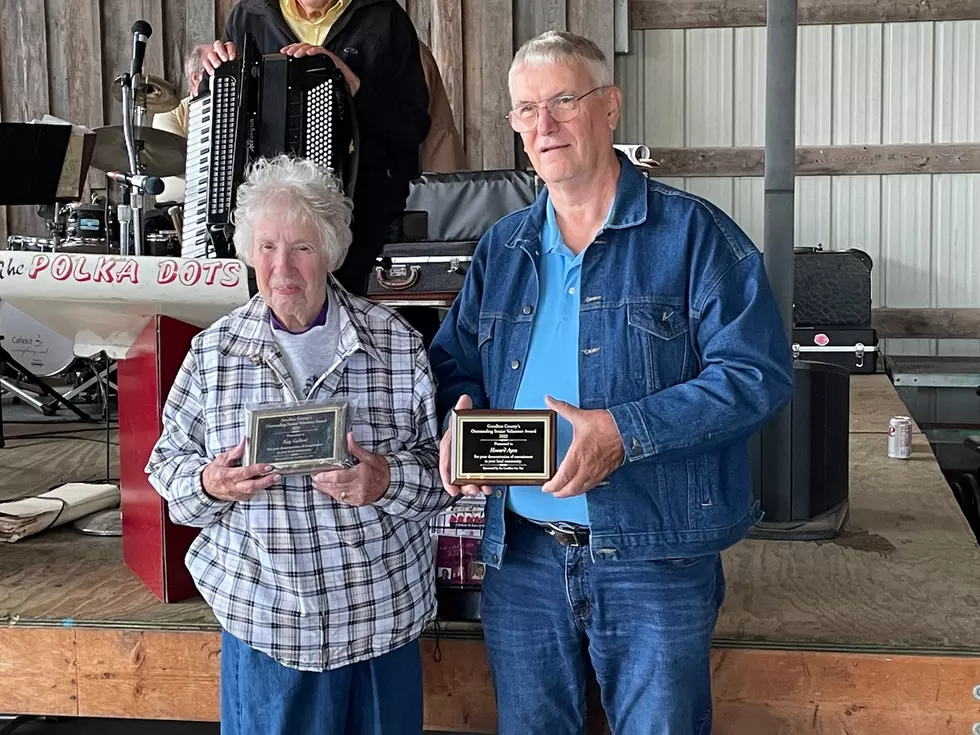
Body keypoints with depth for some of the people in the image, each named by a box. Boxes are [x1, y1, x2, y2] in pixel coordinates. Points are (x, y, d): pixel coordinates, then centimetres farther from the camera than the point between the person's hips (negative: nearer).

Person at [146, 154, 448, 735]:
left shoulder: (397, 344, -3)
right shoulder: (212, 353, 1)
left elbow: (442, 469, -1)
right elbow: (168, 464, 7)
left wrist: (386, 480, -20)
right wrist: (208, 484, -14)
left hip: (382, 616, 0)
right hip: (264, 620, 0)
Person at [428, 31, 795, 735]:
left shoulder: (693, 233, -6)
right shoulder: (502, 248, 10)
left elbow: (758, 373, -14)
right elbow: (454, 368, 16)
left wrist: (627, 430, -24)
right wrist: (460, 421, -8)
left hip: (655, 561, -4)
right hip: (519, 553, 5)